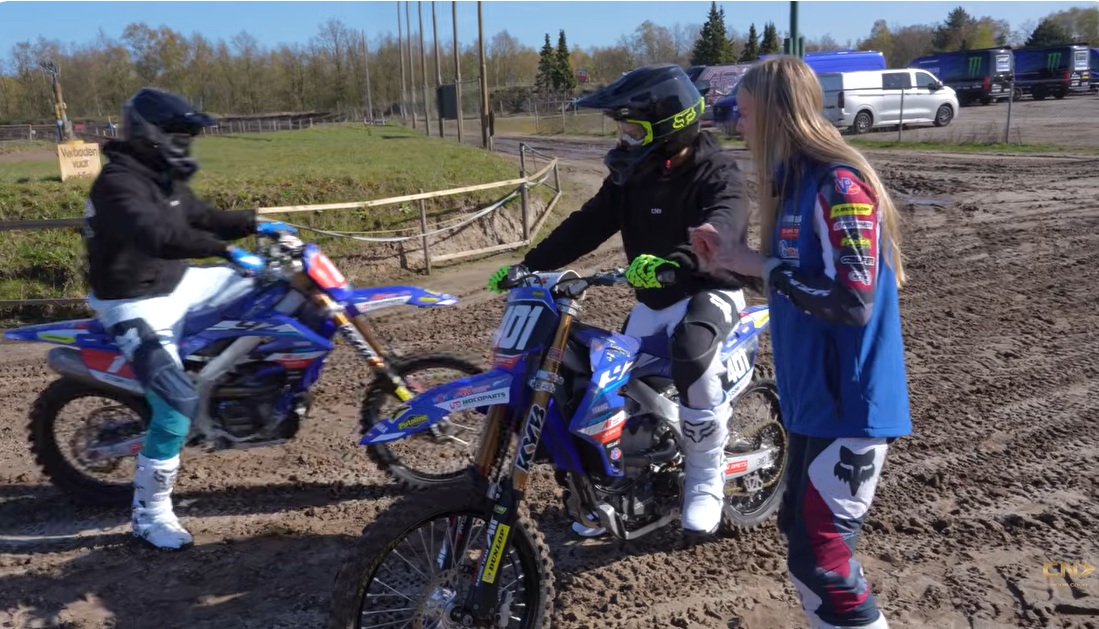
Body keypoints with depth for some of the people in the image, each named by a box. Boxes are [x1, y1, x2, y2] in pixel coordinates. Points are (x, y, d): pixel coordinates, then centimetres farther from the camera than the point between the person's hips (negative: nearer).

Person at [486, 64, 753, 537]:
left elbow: (722, 226, -38)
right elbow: (588, 224, 1)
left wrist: (672, 261, -58)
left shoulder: (717, 173, -17)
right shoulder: (631, 176, 3)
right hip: (653, 298, 7)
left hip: (709, 289, -7)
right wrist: (530, 265, -10)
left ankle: (705, 481, -17)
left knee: (693, 356, -36)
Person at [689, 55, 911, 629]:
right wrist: (732, 261, 4)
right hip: (813, 396, 10)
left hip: (850, 402, -10)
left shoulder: (839, 184, -19)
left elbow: (853, 299, -27)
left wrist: (762, 266, -18)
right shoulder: (795, 183, 10)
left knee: (820, 555, -7)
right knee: (799, 532, 19)